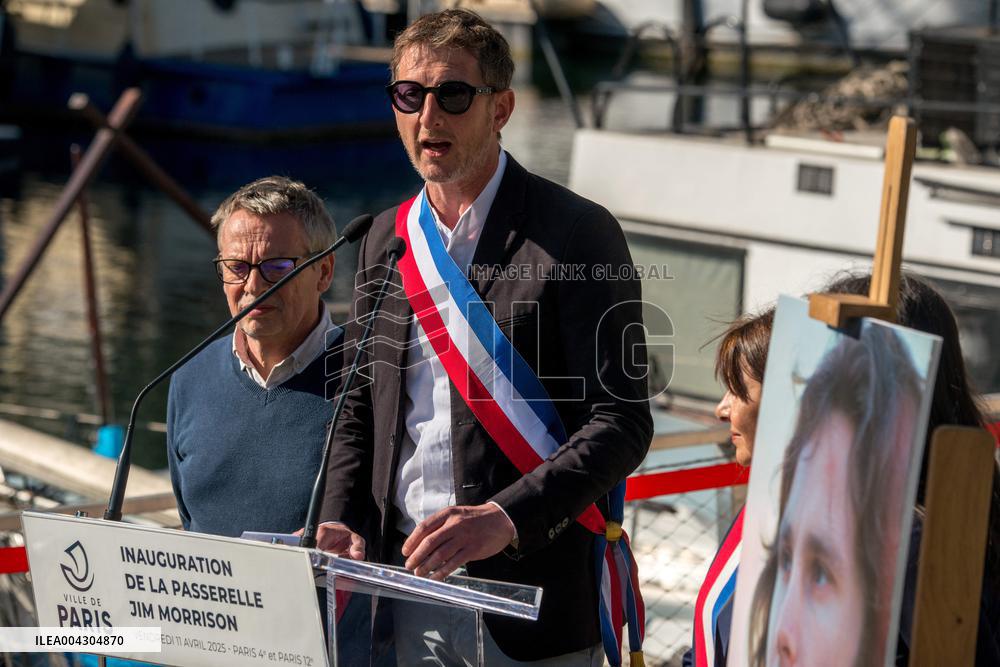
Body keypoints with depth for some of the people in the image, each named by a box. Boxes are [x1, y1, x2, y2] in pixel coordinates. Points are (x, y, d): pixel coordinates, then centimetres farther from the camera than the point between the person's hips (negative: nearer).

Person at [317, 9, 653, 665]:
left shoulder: (578, 232, -8)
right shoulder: (385, 238, 10)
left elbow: (622, 421, -13)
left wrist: (506, 518, -25)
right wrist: (342, 525, -2)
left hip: (529, 593, -5)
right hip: (402, 584, 5)